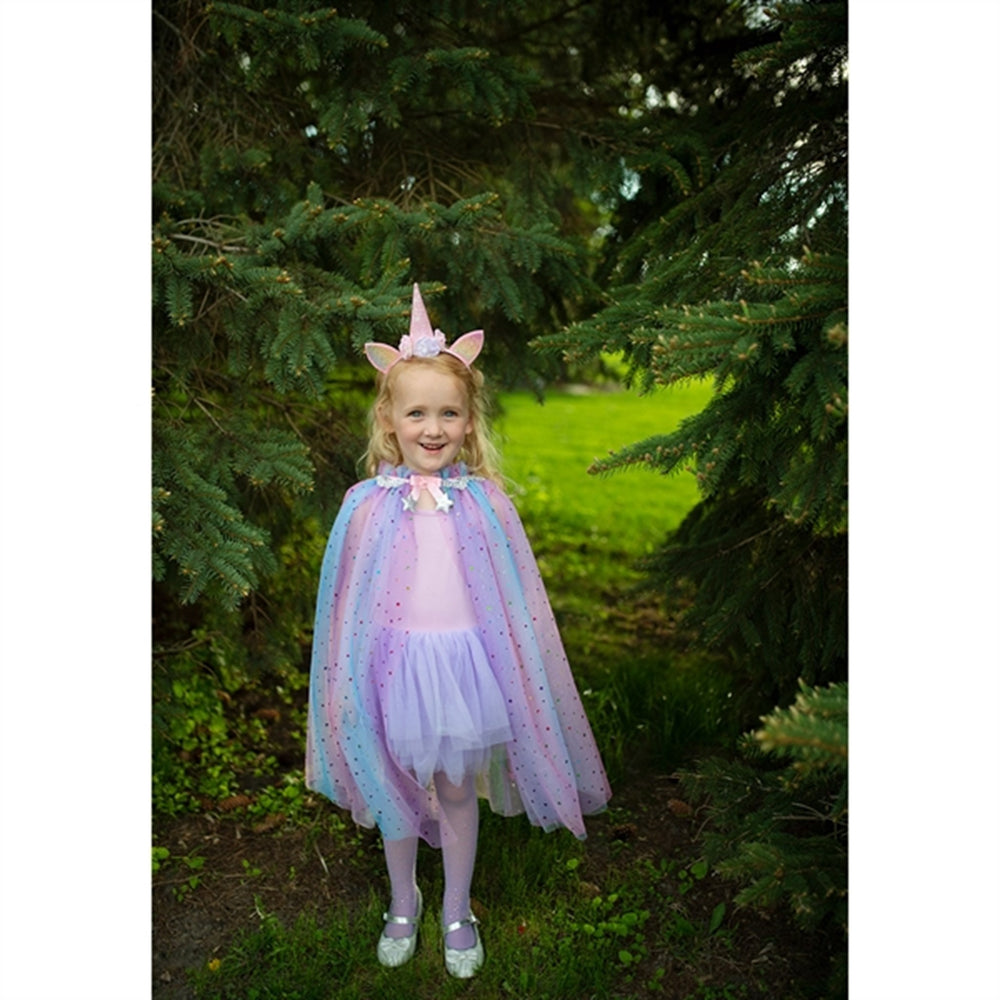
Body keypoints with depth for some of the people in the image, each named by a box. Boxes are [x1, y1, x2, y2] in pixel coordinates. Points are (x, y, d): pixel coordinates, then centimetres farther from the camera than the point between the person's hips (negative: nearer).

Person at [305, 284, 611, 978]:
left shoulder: (485, 502, -8)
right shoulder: (367, 505, -9)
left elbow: (518, 601, 0)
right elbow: (345, 607, -1)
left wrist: (522, 681, 3)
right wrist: (347, 688, 3)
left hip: (466, 664, 0)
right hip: (394, 667, 0)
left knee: (459, 790, 17)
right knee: (395, 791, 18)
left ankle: (458, 912, 42)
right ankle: (403, 904, 46)